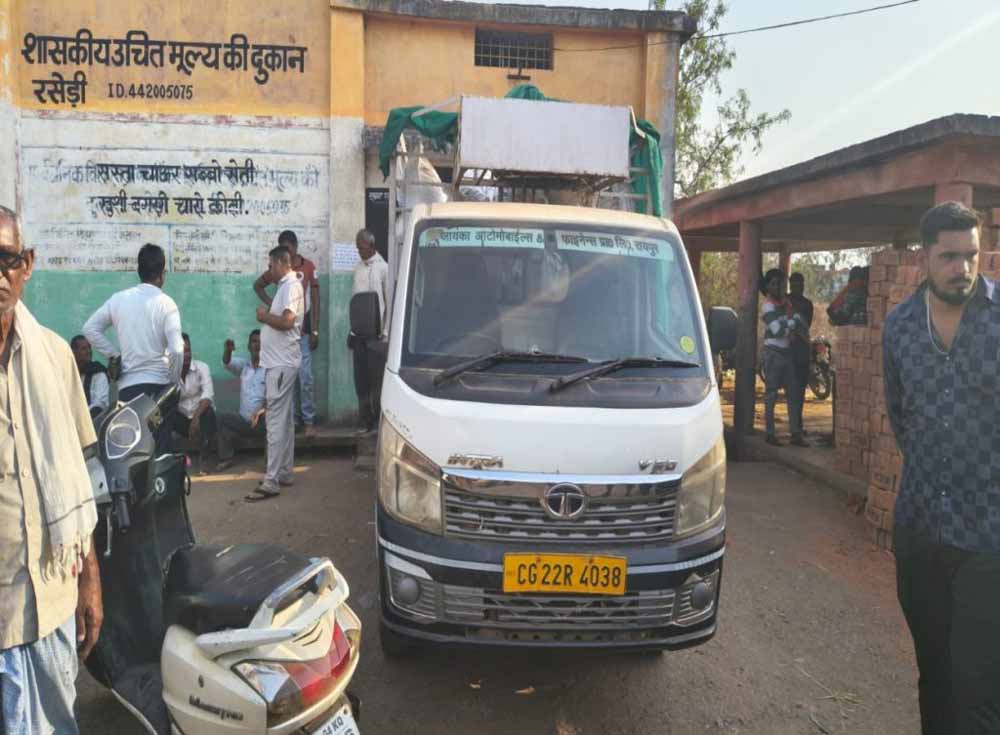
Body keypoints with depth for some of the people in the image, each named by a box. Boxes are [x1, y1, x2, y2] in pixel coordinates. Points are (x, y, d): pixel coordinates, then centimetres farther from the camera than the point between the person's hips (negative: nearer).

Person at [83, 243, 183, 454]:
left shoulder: (118, 299, 6)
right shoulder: (165, 303, -7)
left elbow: (90, 329, 10)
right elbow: (177, 350, -15)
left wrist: (114, 355, 12)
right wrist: (174, 381, -1)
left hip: (127, 385, 4)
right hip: (159, 384, -4)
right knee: (160, 447, 2)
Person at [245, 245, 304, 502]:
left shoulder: (291, 286, -13)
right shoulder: (286, 285, 17)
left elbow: (287, 321, -25)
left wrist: (264, 316, -11)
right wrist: (268, 316, 5)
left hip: (281, 364, -10)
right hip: (280, 362, 10)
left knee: (276, 422, -10)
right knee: (284, 421, 14)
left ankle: (271, 483, -8)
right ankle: (283, 473, 22)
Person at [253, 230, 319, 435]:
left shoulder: (309, 266, -3)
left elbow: (315, 299, -2)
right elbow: (258, 285, 21)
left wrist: (315, 331, -6)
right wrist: (270, 303, 4)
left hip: (303, 330, -3)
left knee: (305, 378, -5)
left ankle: (309, 421, 2)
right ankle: (291, 419, 16)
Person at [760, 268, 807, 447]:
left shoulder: (786, 302, 15)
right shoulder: (768, 306, -9)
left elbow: (798, 321, 13)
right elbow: (778, 331, -18)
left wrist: (789, 325, -7)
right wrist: (792, 324, -3)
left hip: (786, 352, 7)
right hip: (773, 353, -7)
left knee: (793, 393, 5)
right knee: (771, 394, -3)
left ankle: (796, 434, 8)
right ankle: (770, 434, 2)